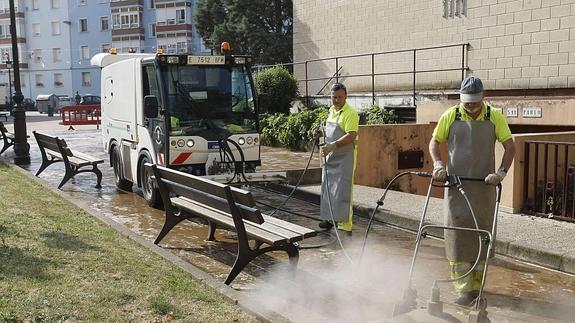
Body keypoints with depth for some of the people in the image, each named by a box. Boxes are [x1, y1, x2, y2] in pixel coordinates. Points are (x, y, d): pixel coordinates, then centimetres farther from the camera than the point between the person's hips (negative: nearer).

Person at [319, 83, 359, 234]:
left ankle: (345, 224, -4)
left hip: (345, 157, -9)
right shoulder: (331, 111, 14)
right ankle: (331, 218, 26)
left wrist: (333, 145, -32)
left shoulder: (350, 113, -14)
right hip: (330, 156, 9)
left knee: (342, 190, -8)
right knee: (328, 188, 14)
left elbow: (351, 136, -24)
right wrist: (322, 132, 7)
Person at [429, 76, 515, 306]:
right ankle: (465, 289, 2)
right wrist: (438, 163, -10)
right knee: (457, 234, -3)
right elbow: (434, 142, 7)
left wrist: (501, 172, -18)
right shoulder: (451, 116, 0)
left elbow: (510, 147, -3)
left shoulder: (495, 117, -1)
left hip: (484, 186, 0)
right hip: (456, 184, 0)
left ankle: (477, 286, 19)